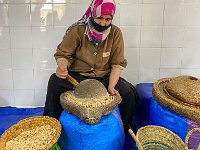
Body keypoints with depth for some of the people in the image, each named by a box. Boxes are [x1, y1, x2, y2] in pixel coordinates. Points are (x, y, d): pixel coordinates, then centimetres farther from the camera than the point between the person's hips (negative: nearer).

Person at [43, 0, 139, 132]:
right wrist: (62, 66, -31)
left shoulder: (115, 33, -8)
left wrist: (111, 86, -20)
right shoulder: (77, 30, -12)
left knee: (128, 94, -21)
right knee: (55, 82, -29)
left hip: (104, 77, 1)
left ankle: (124, 128, 10)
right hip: (76, 76, -1)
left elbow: (117, 64, -6)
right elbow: (63, 54, -6)